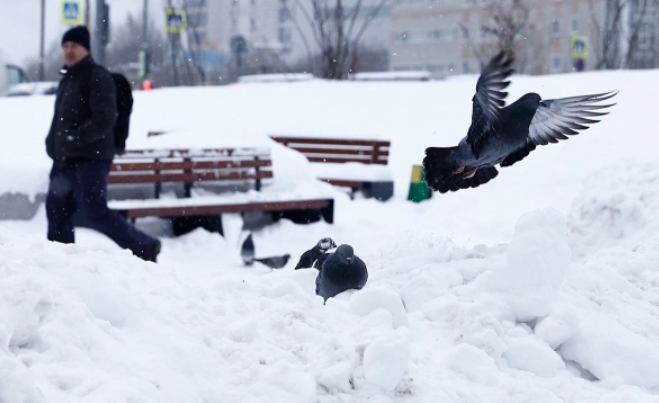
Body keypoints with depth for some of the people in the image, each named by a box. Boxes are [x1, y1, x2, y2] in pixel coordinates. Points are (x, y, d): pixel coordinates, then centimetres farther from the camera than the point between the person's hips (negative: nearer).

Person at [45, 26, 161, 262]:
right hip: (66, 160, 9)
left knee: (95, 212, -14)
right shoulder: (67, 79, 20)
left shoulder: (97, 77, -8)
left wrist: (76, 138, -27)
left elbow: (104, 119, -19)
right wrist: (53, 144, 13)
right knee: (57, 210, 10)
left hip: (90, 159, -9)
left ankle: (144, 248, -6)